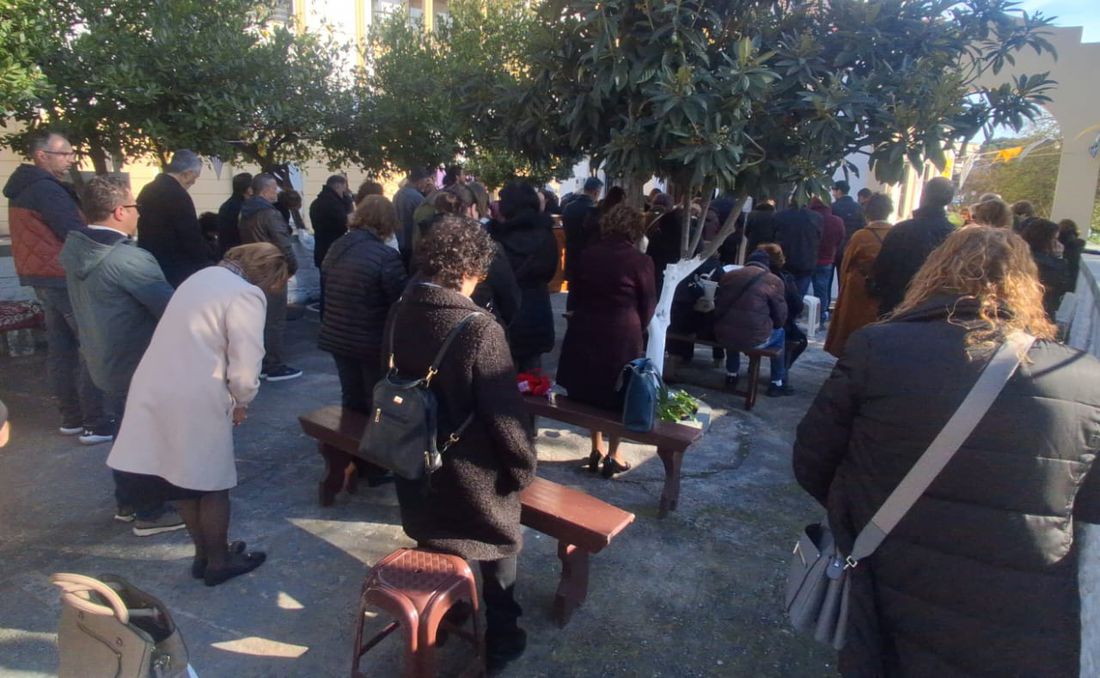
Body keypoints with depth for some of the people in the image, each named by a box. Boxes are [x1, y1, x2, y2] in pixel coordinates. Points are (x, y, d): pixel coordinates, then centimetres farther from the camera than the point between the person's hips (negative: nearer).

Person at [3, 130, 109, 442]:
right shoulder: (46, 189, -16)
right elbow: (74, 234, -20)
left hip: (45, 277, 10)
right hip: (65, 278, -10)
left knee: (61, 348, 13)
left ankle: (72, 417, 21)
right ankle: (96, 423, -7)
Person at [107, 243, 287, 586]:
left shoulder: (205, 275, 15)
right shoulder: (247, 295, -12)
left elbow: (194, 344, 14)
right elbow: (246, 365, -20)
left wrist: (233, 397, 11)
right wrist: (242, 401, 1)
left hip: (154, 390, 8)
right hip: (194, 400, -8)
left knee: (187, 478, 22)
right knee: (212, 484, 12)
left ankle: (203, 553, 38)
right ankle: (218, 561, 28)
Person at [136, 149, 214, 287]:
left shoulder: (147, 190, 11)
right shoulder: (178, 195, -17)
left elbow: (147, 232, 18)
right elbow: (193, 239, -17)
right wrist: (209, 264, -5)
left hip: (150, 268, 9)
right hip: (176, 272, -9)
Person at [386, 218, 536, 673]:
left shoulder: (398, 314, -8)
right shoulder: (480, 330, -30)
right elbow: (504, 414, -25)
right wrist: (523, 468, -8)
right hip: (474, 476, -6)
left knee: (433, 546, 29)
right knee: (497, 552, 19)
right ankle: (500, 642, 37)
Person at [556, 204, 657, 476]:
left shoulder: (588, 254, 0)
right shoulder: (641, 261, -10)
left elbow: (576, 293, 9)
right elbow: (648, 306, -3)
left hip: (584, 332, 4)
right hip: (622, 337, -4)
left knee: (591, 390, 19)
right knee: (619, 395, 12)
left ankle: (596, 449, 30)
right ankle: (612, 456, 21)